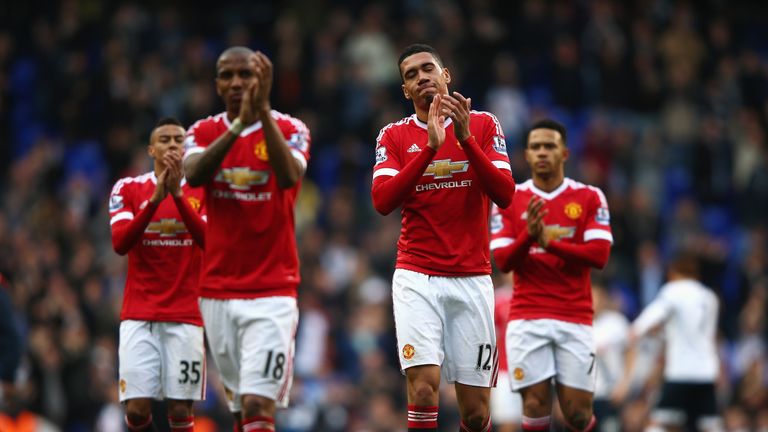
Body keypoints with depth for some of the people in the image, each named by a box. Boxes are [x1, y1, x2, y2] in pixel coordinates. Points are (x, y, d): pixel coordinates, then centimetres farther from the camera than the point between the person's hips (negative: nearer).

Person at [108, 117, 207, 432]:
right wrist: (155, 199, -18)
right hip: (139, 316, 0)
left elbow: (209, 241, -10)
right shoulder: (129, 189, 6)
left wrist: (177, 195, -19)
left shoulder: (201, 190, 6)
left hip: (186, 318, 0)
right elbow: (120, 244, -9)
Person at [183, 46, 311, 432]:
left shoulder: (288, 129, -1)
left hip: (271, 293, -4)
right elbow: (193, 175, -15)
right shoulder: (204, 132, 7)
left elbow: (289, 177, -22)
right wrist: (239, 124, -26)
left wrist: (263, 110, -28)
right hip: (217, 293, 4)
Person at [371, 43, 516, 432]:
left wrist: (465, 138, -17)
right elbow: (382, 201, -10)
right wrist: (430, 147, -18)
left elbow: (505, 195, -6)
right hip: (416, 278, -1)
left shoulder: (483, 125, 5)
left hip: (472, 279, 1)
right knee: (423, 388, -20)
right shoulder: (394, 135, 5)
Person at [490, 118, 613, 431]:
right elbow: (502, 262, 0)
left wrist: (549, 242, -17)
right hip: (527, 320, 0)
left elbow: (599, 255, -8)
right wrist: (528, 235, -18)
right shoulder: (511, 200, 7)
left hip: (575, 320, 0)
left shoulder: (589, 198, 4)